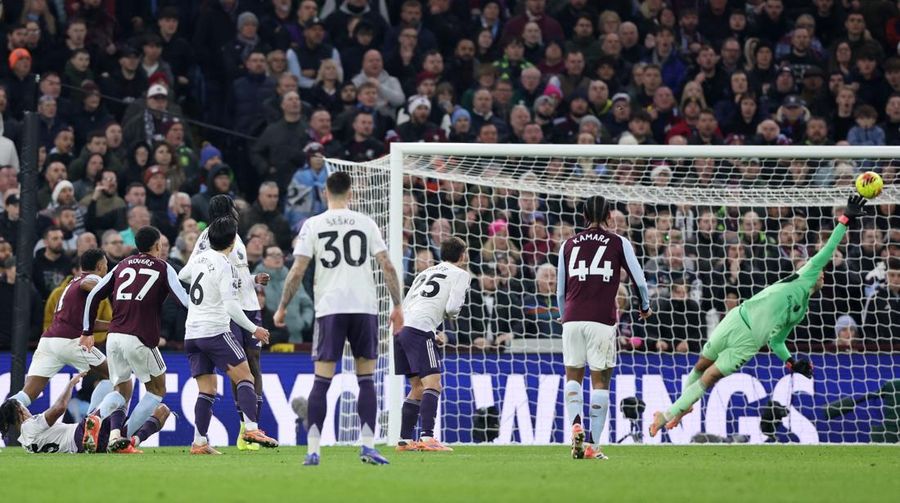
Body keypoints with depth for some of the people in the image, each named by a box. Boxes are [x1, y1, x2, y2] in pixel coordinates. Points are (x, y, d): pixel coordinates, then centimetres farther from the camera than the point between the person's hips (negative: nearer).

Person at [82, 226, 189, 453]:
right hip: (141, 338, -4)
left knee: (122, 391, 17)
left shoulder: (122, 266, 18)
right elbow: (184, 298, -5)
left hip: (114, 337, 4)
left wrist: (87, 331, 21)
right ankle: (125, 434, 0)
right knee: (157, 390, 15)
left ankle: (114, 431, -14)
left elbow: (94, 295, 15)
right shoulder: (163, 268, 6)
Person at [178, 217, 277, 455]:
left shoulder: (201, 257, 8)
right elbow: (231, 306, -19)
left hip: (192, 333, 7)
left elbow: (182, 275, 30)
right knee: (245, 377, -7)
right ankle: (251, 428, -23)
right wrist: (254, 329, -13)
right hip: (215, 331, -7)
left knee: (207, 389, 8)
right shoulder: (226, 266, -12)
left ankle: (199, 442, 1)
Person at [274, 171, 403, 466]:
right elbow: (387, 267, 1)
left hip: (329, 309, -1)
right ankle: (368, 445, 0)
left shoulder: (313, 225, 2)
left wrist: (282, 308, 7)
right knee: (366, 379, 8)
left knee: (322, 380, 2)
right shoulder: (366, 223, 5)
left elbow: (297, 271, -2)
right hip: (364, 306, 1)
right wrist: (397, 305, 8)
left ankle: (313, 450, -3)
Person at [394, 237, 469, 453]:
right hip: (419, 330, -8)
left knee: (418, 387, 17)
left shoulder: (427, 272, 28)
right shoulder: (460, 274, 7)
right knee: (432, 384, -13)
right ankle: (427, 437, -27)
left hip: (401, 328, 8)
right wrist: (453, 314, 16)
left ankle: (405, 439, 17)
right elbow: (452, 307, -8)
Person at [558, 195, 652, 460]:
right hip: (602, 320, -2)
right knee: (600, 380, 4)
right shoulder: (619, 243, 5)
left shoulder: (568, 245, 13)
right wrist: (645, 307, 25)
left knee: (573, 376, 14)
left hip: (573, 319, 2)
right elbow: (639, 280, 6)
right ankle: (594, 446, -2)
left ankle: (576, 424, -13)